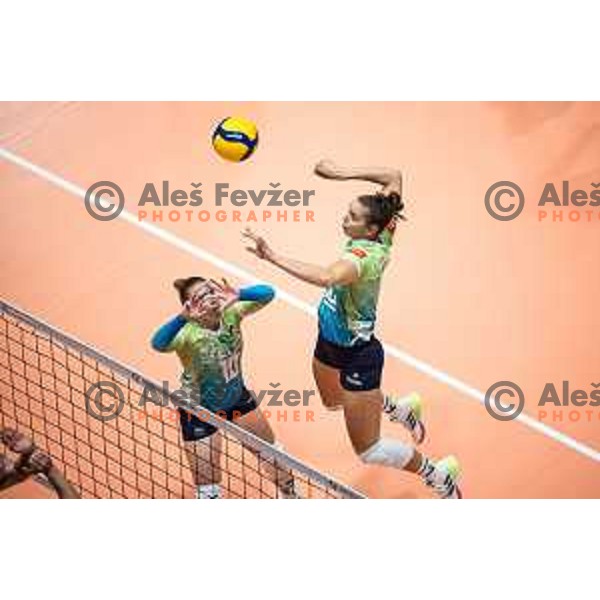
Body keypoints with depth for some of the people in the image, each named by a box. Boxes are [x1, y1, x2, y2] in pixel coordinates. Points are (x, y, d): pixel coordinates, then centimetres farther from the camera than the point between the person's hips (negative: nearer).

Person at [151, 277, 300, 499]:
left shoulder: (230, 313, -20)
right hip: (200, 412, -5)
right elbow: (159, 344, -53)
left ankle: (289, 493, 56)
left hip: (236, 397, 5)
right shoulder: (188, 333, -33)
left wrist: (238, 296, -48)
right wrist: (183, 317, -69)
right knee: (208, 490, -2)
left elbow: (267, 294, -30)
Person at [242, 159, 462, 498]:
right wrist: (344, 174, -8)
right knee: (334, 401, 38)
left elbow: (325, 277, -55)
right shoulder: (380, 238, -11)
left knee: (370, 451, 4)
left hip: (358, 357, -9)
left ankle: (440, 476, 25)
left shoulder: (364, 255, -34)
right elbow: (394, 177, 0)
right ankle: (403, 409, 59)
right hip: (330, 342, 9)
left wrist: (271, 256, -55)